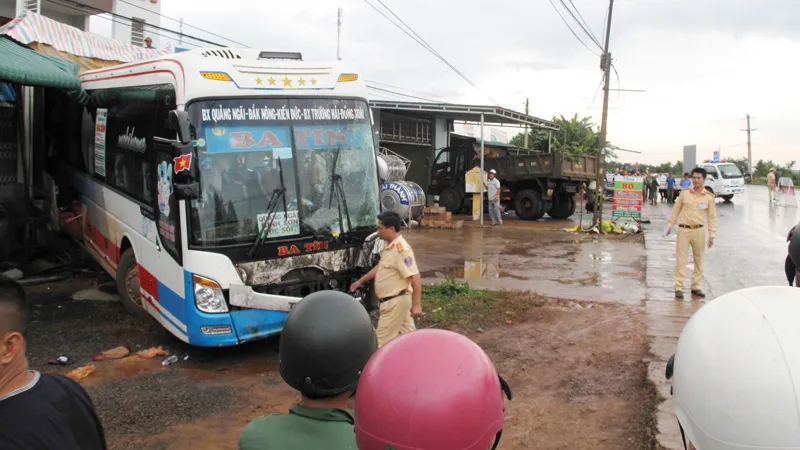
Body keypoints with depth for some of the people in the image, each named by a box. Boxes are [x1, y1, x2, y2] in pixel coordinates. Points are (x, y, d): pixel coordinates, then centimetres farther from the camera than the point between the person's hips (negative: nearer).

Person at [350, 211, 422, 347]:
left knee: (383, 341, -1)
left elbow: (415, 278, -26)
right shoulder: (390, 247, 9)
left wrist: (416, 305, -28)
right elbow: (380, 267, 24)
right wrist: (360, 281, 27)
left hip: (395, 302, -10)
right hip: (396, 301, 10)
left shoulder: (401, 249, -23)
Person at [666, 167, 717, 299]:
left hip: (699, 230, 1)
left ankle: (696, 287, 19)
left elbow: (712, 217, 4)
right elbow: (676, 210, 10)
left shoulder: (709, 197, 2)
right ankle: (679, 287, 2)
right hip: (683, 230, -1)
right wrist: (670, 225, 9)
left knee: (699, 260, 8)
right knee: (681, 259, -1)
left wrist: (711, 235, 0)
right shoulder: (684, 193, 2)